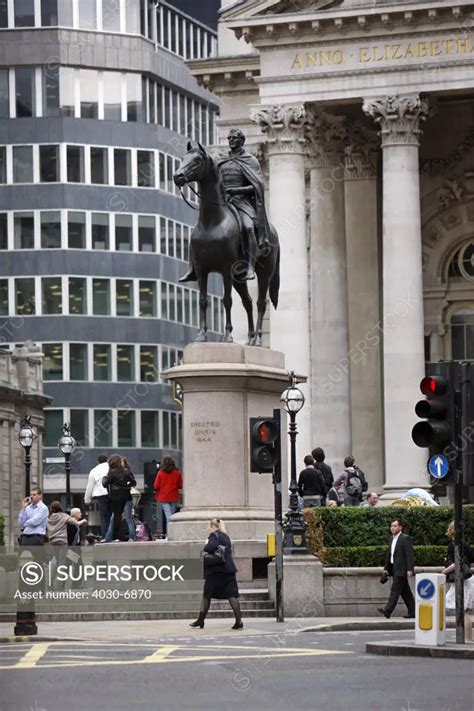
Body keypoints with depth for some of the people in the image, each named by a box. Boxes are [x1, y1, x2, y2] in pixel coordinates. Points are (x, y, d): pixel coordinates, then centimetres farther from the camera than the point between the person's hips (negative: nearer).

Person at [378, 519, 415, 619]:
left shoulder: (405, 539, -10)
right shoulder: (392, 539, 16)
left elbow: (410, 555, -15)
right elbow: (389, 555, 21)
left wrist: (410, 569, -20)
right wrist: (386, 569, 16)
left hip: (401, 570, -9)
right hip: (394, 569, 9)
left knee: (395, 589, -12)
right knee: (405, 591, 10)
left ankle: (388, 610, -16)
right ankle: (412, 612, 13)